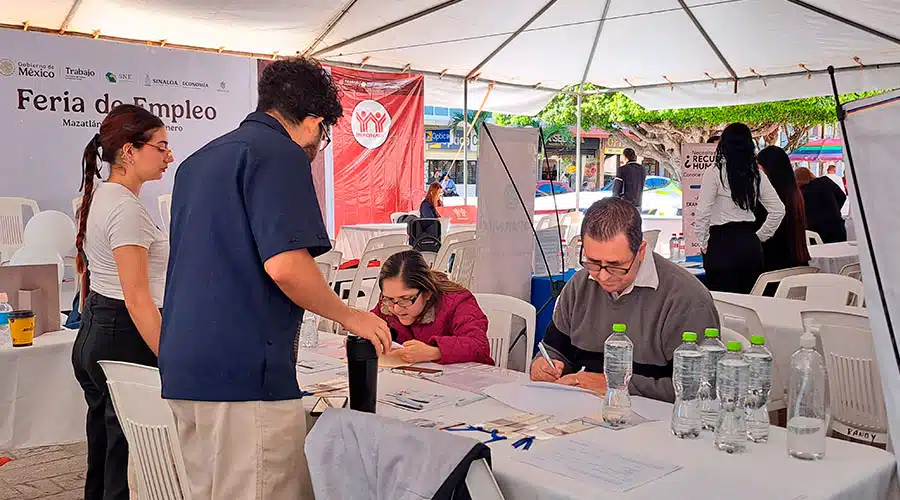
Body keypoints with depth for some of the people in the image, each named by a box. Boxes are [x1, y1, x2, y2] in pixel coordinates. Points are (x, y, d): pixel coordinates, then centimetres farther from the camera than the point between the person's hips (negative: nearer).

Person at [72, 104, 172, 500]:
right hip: (126, 338, -10)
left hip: (93, 333, 10)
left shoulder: (96, 198, 12)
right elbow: (138, 298, -22)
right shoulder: (126, 208, -18)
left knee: (102, 466, 18)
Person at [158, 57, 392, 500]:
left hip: (183, 367, 9)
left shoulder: (197, 161, 20)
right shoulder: (280, 153, -8)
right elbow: (284, 264, -20)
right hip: (245, 371, -9)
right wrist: (351, 317, -5)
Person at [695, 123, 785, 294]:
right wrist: (760, 237, 16)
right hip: (751, 245, 5)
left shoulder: (714, 173, -8)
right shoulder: (756, 175, 6)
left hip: (722, 244, -5)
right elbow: (778, 210, 8)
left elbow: (703, 213, -11)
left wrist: (703, 244, 1)